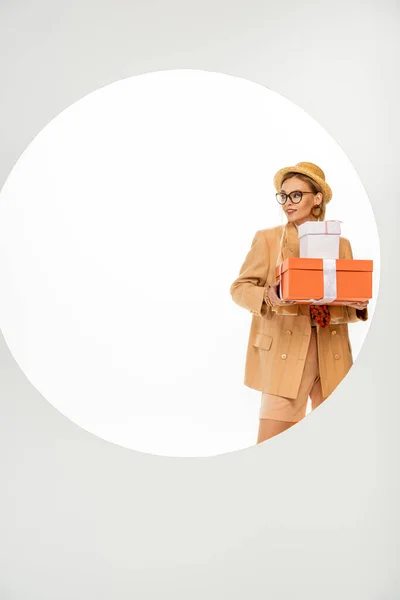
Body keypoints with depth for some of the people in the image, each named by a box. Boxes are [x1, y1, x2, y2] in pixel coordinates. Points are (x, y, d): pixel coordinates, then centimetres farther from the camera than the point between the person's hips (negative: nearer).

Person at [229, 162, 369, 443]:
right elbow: (240, 287, 1)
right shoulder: (267, 238, 3)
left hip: (333, 355, 4)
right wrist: (268, 297, -18)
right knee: (271, 444, -6)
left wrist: (359, 306, -6)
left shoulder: (342, 244, 12)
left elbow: (350, 294, 17)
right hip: (285, 353, -3)